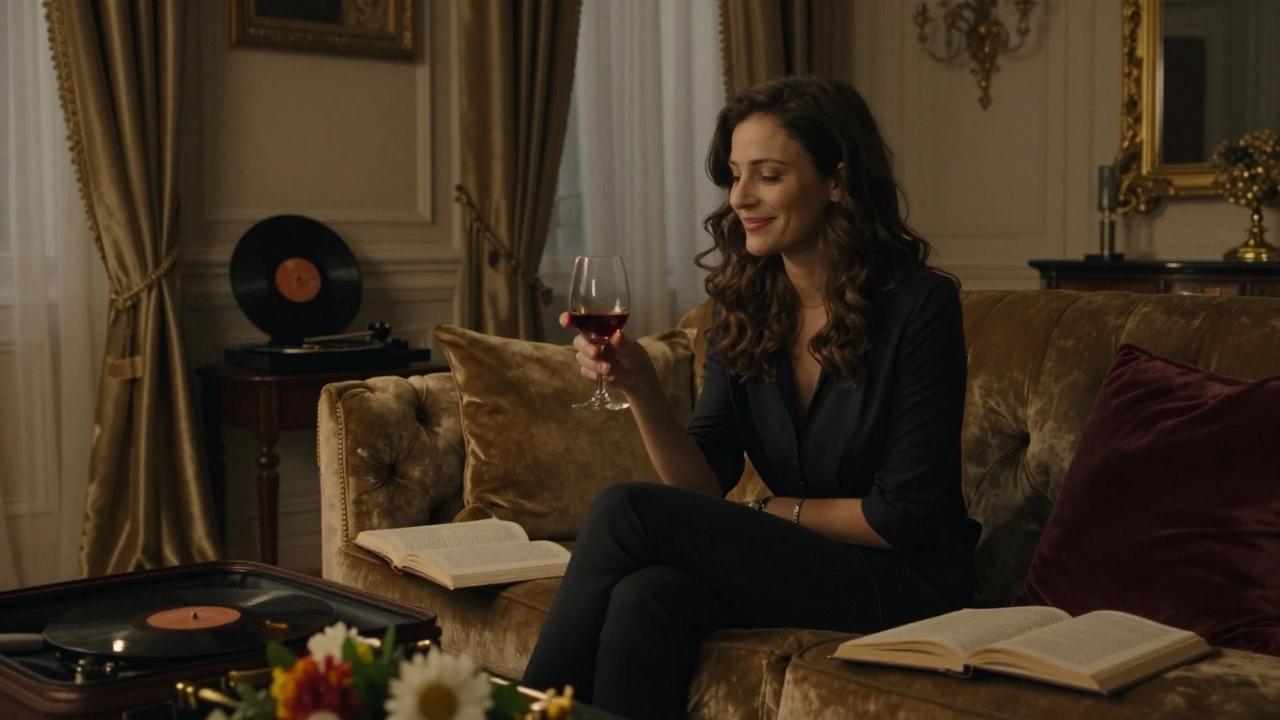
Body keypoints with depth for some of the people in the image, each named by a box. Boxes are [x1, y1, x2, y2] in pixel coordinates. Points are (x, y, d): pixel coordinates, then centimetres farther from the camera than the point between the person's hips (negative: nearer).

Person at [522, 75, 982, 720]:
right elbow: (703, 485, -1)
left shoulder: (919, 304, -14)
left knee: (625, 510, -19)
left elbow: (900, 517, -12)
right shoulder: (742, 304, 2)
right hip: (793, 561, 5)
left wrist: (777, 511, -5)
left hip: (908, 587, -5)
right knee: (645, 599, -28)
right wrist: (641, 388, -17)